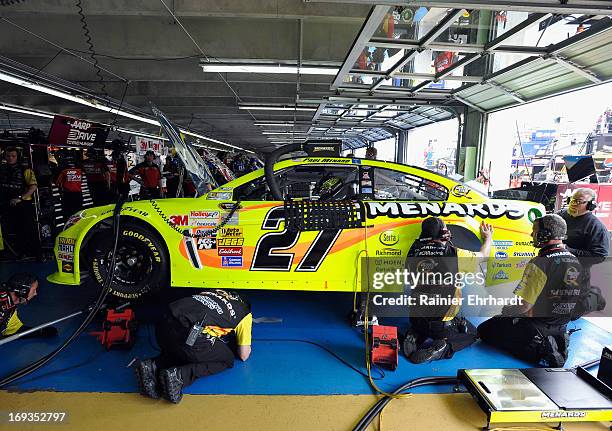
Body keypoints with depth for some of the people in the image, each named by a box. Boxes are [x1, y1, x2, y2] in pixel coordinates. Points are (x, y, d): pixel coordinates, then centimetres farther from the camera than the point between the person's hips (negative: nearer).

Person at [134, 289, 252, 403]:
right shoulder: (245, 313, 16)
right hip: (188, 337, -7)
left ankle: (153, 366, 9)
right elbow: (244, 355, 20)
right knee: (226, 360, 17)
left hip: (164, 326, 7)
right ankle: (179, 375, -4)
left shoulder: (217, 293, 29)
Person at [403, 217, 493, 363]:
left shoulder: (414, 254, -5)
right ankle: (443, 347, -4)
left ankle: (414, 338, 5)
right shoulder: (455, 254, -14)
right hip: (442, 322, -4)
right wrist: (488, 237, 28)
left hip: (415, 317, 4)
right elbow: (483, 256, 7)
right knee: (471, 333, 25)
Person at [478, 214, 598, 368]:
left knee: (485, 330, 0)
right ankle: (556, 340, 10)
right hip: (561, 326, 8)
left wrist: (507, 310, -4)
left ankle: (540, 350, -11)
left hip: (536, 325, -8)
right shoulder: (576, 262, -1)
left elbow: (523, 306, -25)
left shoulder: (540, 263, -26)